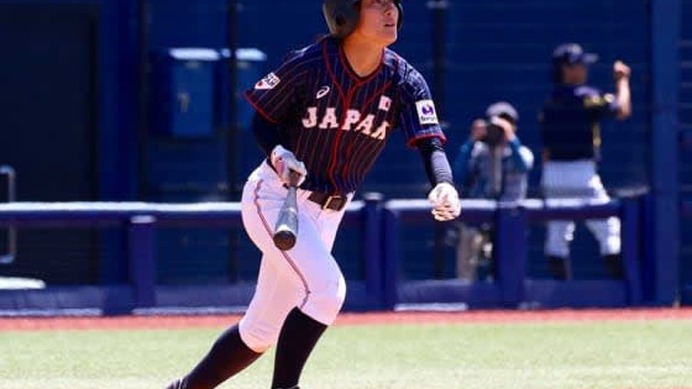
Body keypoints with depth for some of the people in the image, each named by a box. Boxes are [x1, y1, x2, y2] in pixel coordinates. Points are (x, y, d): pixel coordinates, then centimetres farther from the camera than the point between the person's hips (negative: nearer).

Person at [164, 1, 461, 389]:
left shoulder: (404, 81, -11)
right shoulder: (308, 65, -19)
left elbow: (431, 144, -21)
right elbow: (264, 119, -5)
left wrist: (445, 187, -43)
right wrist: (278, 153, -27)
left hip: (328, 212, 5)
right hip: (274, 198, -5)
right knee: (325, 286, -27)